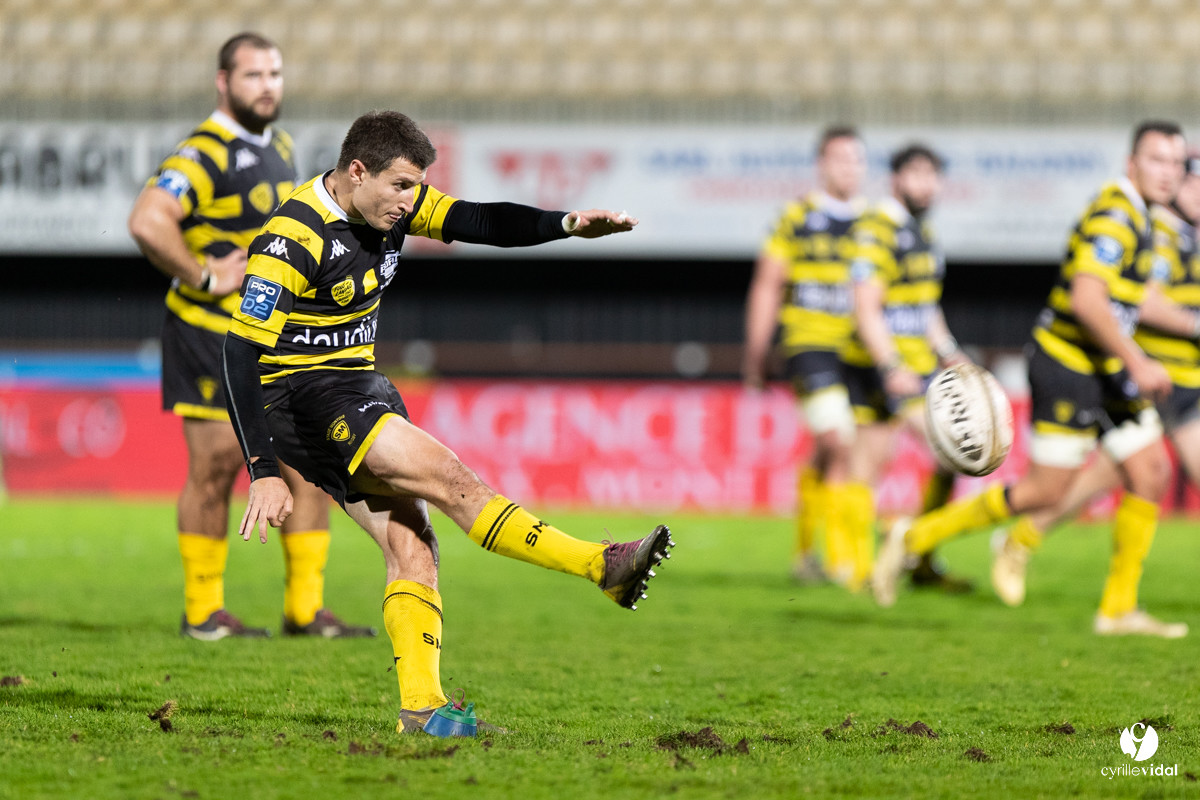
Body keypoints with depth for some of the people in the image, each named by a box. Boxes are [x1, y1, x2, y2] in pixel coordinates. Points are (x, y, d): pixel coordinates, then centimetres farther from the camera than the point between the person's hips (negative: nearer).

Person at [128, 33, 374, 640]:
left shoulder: (279, 149, 14)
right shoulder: (204, 153, -14)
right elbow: (147, 222, -29)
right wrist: (204, 277, -22)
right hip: (209, 340, -8)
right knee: (215, 471, -2)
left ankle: (305, 608, 10)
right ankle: (202, 612, 9)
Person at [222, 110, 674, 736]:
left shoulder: (392, 203, 2)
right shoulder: (293, 238, -22)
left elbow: (481, 222, -1)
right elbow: (243, 352, -23)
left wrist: (567, 224, -20)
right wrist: (262, 473, -28)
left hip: (357, 386, 9)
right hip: (299, 395, -9)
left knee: (411, 544, -2)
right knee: (450, 478, -20)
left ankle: (420, 706, -2)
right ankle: (604, 568, -24)